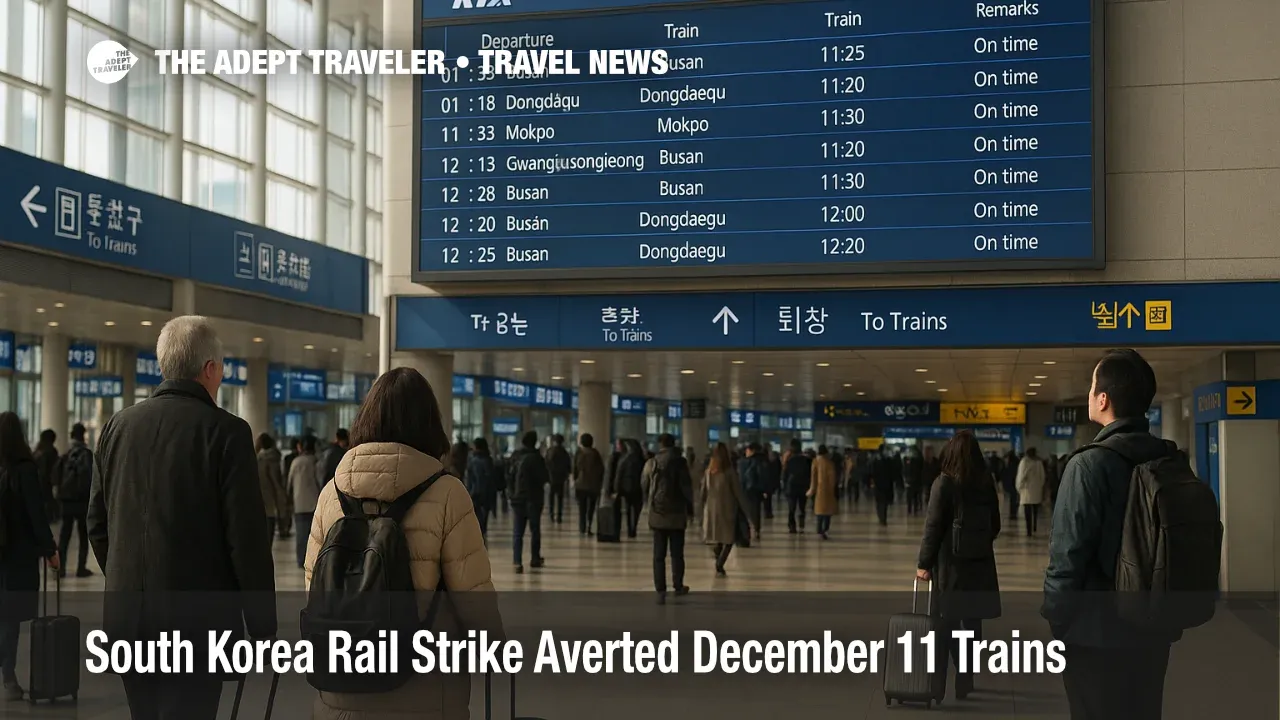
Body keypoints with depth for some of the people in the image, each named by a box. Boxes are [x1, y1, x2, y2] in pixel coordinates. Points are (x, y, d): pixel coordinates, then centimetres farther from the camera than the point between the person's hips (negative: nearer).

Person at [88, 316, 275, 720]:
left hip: (126, 616, 6)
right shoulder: (225, 431, -12)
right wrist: (262, 626, -5)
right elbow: (248, 538, -13)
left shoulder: (118, 426, 6)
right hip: (196, 621, -6)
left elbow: (97, 524, 13)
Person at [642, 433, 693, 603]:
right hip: (676, 513, -2)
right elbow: (686, 487, -10)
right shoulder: (679, 462, -6)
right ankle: (678, 586, 18)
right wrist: (690, 507, 2)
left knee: (659, 555, 4)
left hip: (657, 513, 2)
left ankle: (660, 590, -1)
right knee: (677, 553, 10)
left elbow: (644, 486, 9)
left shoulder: (653, 462, 3)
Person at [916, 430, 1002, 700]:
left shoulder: (944, 483, -10)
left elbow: (933, 526, -11)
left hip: (950, 562, -4)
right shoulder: (987, 484, 4)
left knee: (947, 621, 2)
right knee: (972, 622, 10)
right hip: (979, 562, 4)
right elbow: (995, 525, 12)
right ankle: (965, 679, 15)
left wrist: (923, 562, -5)